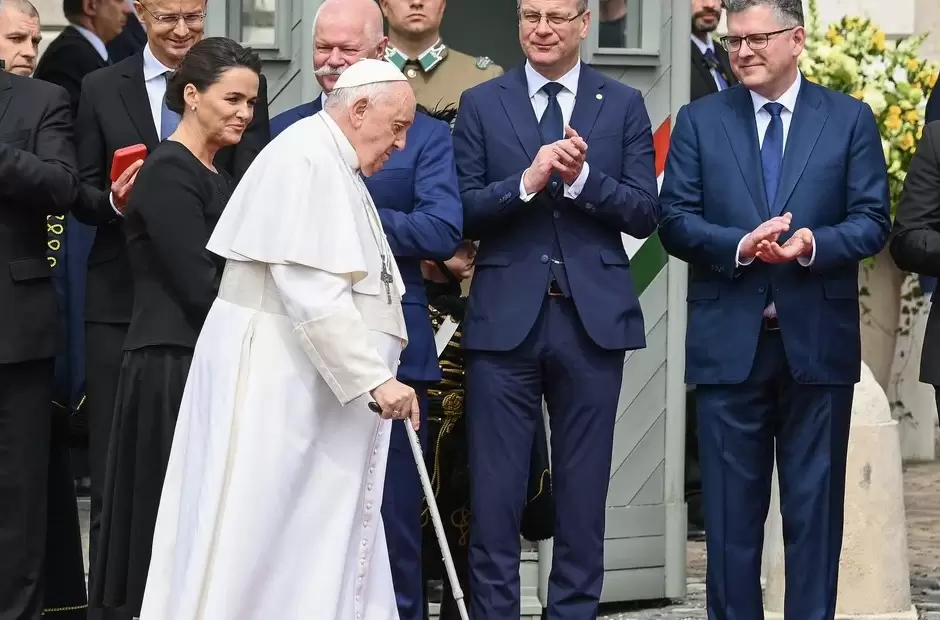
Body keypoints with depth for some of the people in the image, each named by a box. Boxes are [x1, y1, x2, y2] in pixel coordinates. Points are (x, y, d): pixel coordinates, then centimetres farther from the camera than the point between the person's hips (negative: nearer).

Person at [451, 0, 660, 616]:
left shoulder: (623, 105, 7)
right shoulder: (481, 104, 6)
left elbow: (645, 214, 0)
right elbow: (463, 212, -2)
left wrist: (581, 177, -14)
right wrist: (527, 181, -17)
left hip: (593, 318, 1)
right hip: (505, 318, 0)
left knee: (583, 491, 7)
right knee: (495, 494, 0)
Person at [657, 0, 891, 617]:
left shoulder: (850, 119, 4)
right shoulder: (700, 121, 6)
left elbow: (872, 220, -1)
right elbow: (675, 220, 0)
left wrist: (815, 243, -20)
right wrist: (740, 245, -18)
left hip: (818, 342, 0)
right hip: (730, 342, 1)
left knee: (815, 508, 5)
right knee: (731, 509, 4)